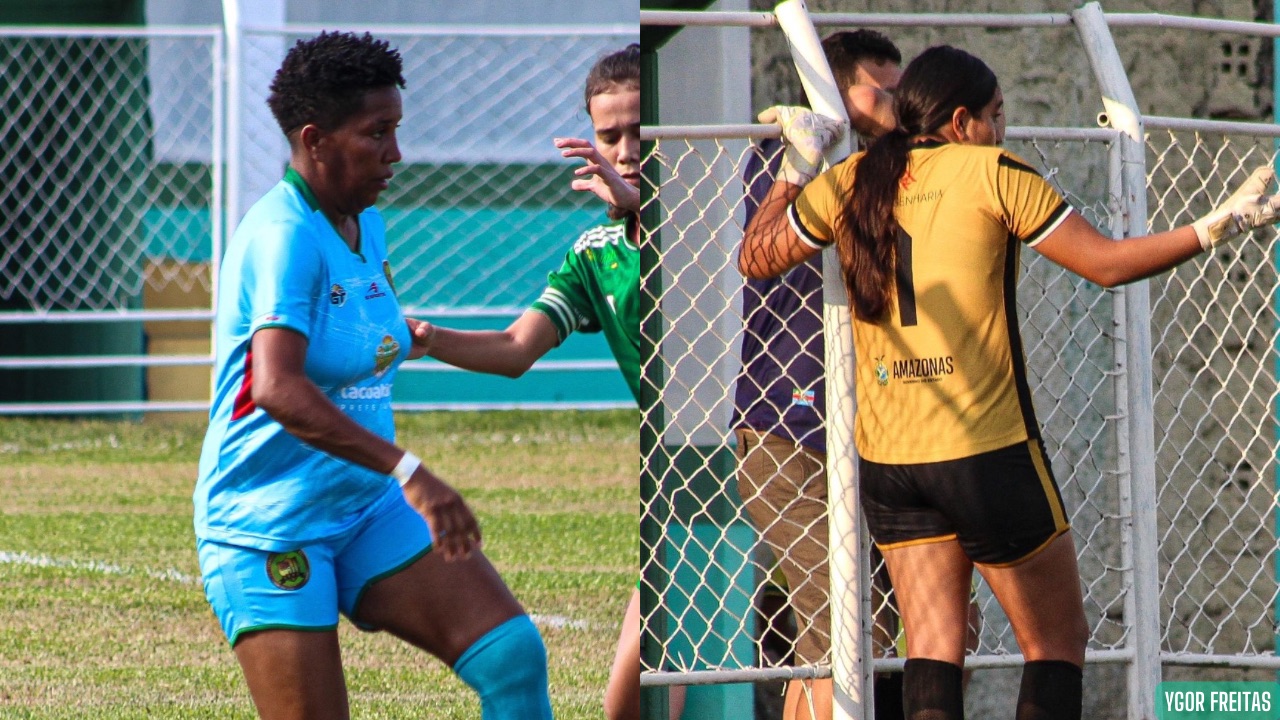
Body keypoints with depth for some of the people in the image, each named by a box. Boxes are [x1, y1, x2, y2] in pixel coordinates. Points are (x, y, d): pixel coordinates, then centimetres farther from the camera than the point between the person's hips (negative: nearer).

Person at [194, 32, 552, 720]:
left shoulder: (367, 225, 9)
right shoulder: (285, 233, -21)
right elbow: (277, 388, -35)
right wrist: (406, 470, -41)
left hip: (368, 511, 8)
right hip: (267, 529, -8)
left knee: (512, 655, -9)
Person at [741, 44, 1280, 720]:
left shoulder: (850, 183, 6)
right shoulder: (989, 172, -6)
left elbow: (756, 254, 18)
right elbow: (1107, 263, -6)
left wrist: (796, 166, 26)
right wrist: (1218, 227, 1)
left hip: (886, 459, 5)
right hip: (986, 449, -5)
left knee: (932, 648, 4)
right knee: (1057, 642, 6)